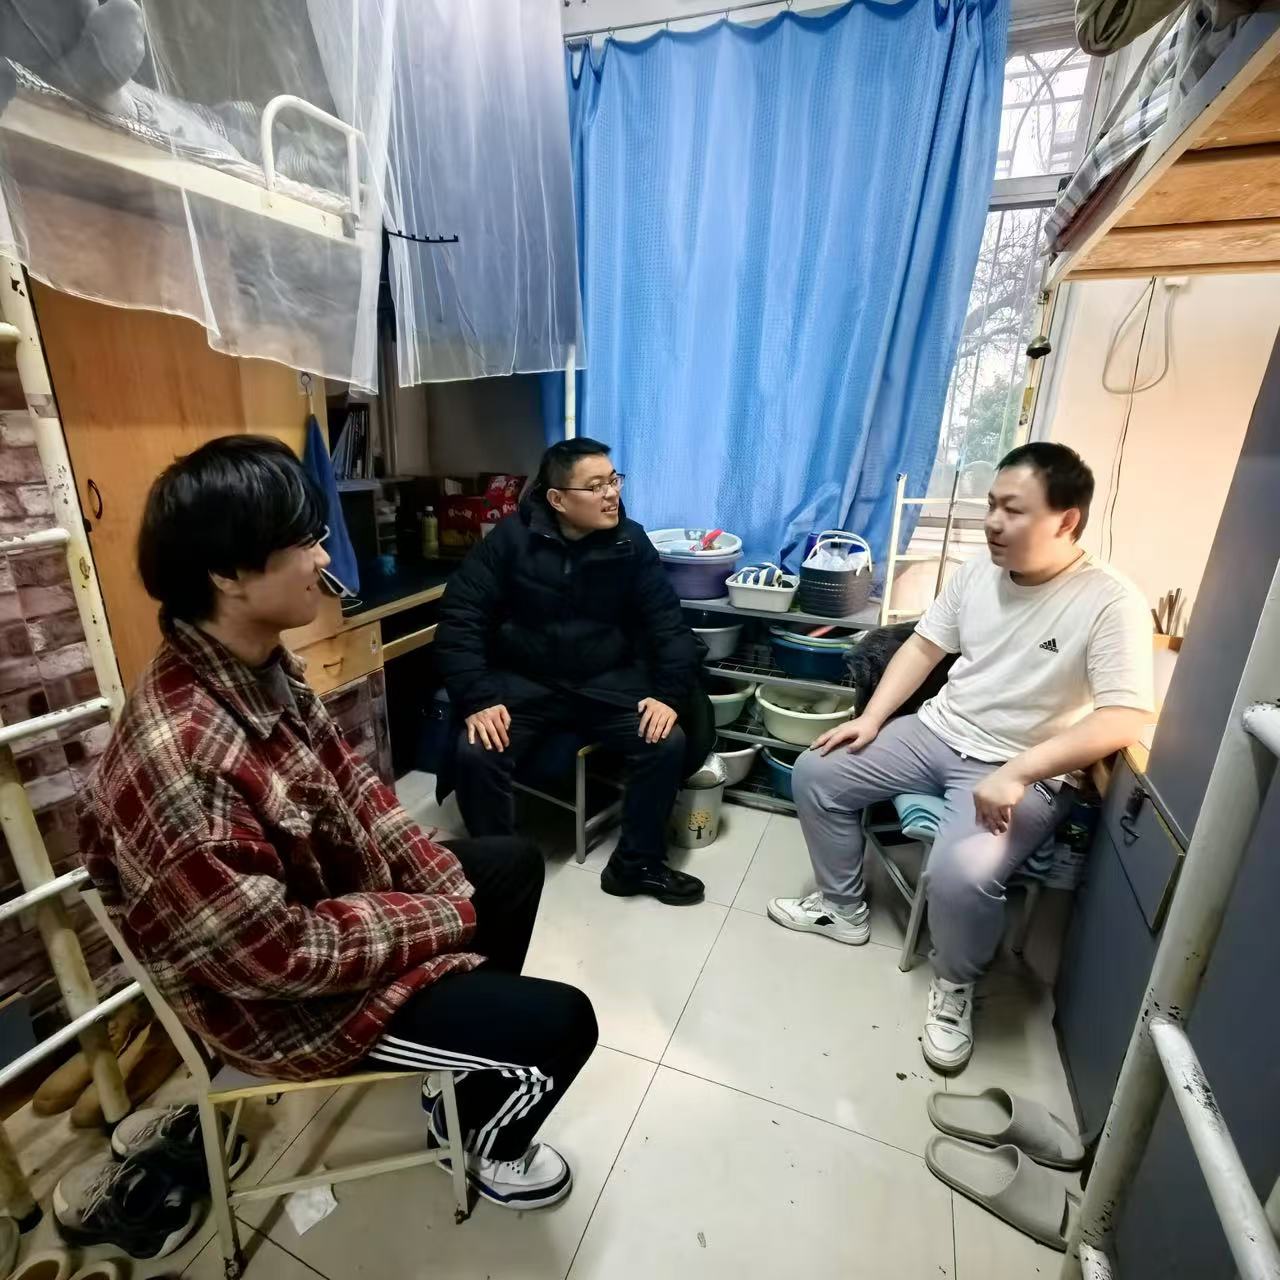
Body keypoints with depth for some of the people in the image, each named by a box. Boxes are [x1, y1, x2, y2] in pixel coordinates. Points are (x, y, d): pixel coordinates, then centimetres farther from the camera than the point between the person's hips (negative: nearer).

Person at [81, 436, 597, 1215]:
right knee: (562, 1024, -5)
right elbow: (277, 954, -30)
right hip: (288, 996, -8)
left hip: (342, 892, 8)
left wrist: (446, 883, -4)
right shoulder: (180, 759, -37)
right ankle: (489, 1145, 31)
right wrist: (446, 918, -18)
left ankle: (473, 1044, 38)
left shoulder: (263, 667, -8)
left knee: (517, 863, 18)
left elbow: (351, 784, 2)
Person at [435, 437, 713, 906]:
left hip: (606, 682, 2)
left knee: (668, 743, -18)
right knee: (475, 754, -25)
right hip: (524, 682, -1)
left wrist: (669, 694, -13)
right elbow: (461, 617, -11)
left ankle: (636, 863, 5)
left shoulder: (630, 542, -3)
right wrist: (477, 699, -22)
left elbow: (667, 622, 0)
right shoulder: (510, 538, -10)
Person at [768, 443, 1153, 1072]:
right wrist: (871, 718, -2)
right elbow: (924, 645, 8)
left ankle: (954, 985, 5)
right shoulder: (977, 571, 1)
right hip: (935, 732, 7)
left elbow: (1125, 718, -22)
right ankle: (844, 907, 20)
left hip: (1022, 773, -6)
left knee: (960, 873, -31)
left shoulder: (1111, 603, -16)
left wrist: (1016, 773, -31)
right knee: (815, 772, -1)